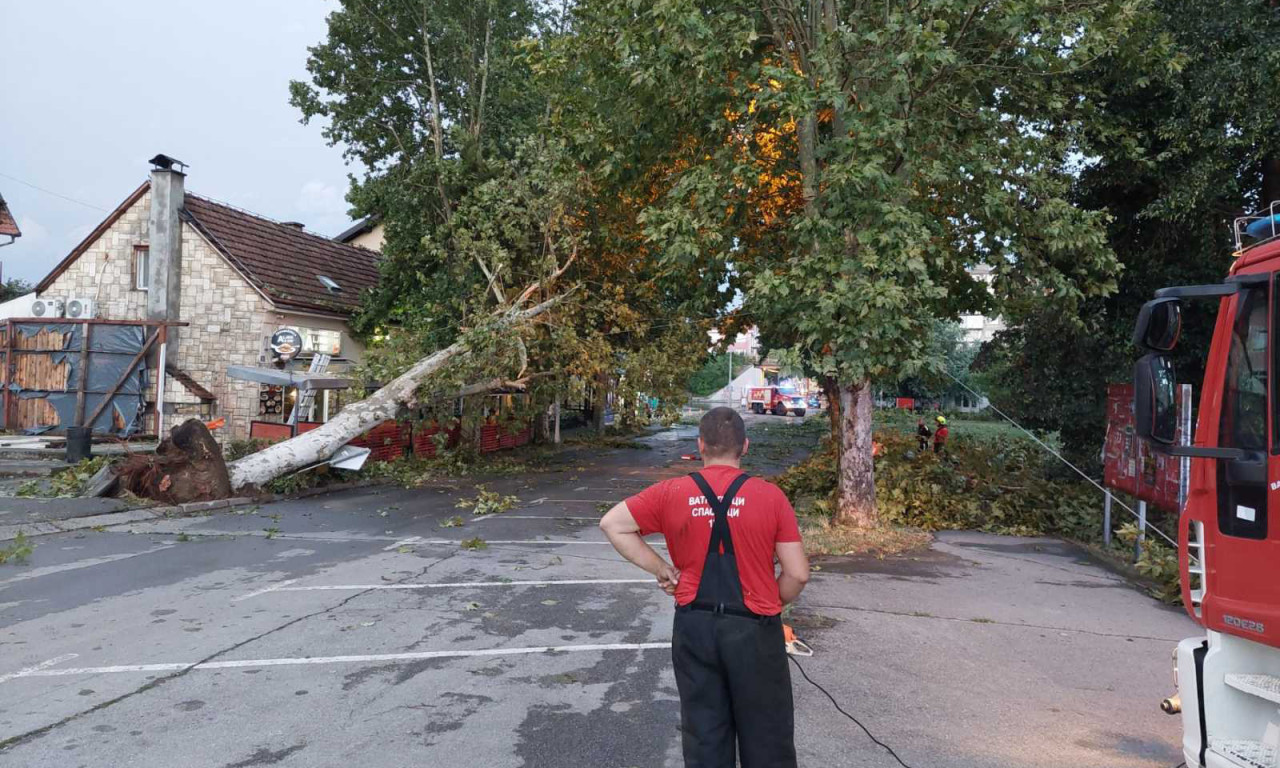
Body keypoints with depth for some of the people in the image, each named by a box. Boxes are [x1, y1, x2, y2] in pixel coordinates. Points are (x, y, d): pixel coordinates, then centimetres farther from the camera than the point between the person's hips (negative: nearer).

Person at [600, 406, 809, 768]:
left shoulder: (671, 494, -5)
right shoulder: (770, 496, -9)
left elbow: (612, 524, 1)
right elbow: (798, 574, -8)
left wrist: (661, 569, 1)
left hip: (694, 628, 2)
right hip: (754, 630, -1)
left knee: (704, 737, 16)